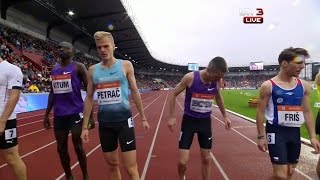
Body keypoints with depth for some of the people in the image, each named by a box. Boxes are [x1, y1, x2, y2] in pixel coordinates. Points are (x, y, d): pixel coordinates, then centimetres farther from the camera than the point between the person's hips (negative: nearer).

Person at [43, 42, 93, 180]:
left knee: (77, 145, 0)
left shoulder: (78, 67, -4)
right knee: (61, 148, 11)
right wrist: (47, 114, 16)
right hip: (59, 115, 6)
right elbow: (52, 93, 19)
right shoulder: (54, 69, 13)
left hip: (75, 113, -6)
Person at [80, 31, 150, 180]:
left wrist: (143, 118, 4)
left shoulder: (126, 65, -3)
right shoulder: (93, 70, 4)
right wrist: (85, 126, 5)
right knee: (112, 164, 16)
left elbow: (135, 92, 2)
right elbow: (89, 98, 8)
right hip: (104, 122, 3)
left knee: (131, 168, -1)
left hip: (124, 120, -3)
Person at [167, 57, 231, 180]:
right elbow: (173, 94, -8)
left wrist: (224, 116, 18)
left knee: (206, 159, 12)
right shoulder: (190, 77, -19)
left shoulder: (217, 81, -6)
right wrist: (172, 117, -12)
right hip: (189, 120, -3)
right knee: (183, 162, -3)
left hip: (205, 121, 4)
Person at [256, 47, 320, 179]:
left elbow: (307, 112, 10)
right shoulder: (268, 86, -11)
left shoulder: (303, 86, 4)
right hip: (276, 131, -6)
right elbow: (260, 111, -8)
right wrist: (261, 136, -11)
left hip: (295, 132, 6)